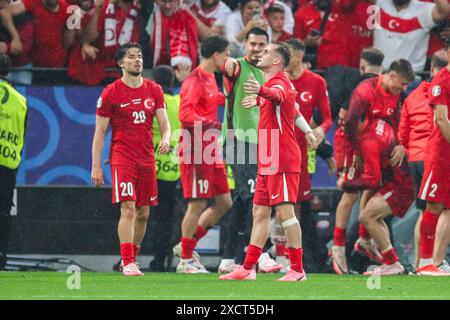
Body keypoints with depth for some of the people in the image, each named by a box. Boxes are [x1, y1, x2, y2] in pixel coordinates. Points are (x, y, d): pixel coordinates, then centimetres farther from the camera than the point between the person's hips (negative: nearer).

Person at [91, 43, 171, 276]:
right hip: (122, 157, -5)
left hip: (147, 158, 5)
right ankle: (128, 263, -16)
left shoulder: (154, 90, 9)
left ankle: (131, 258, 23)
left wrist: (166, 139, -17)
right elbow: (99, 132, -1)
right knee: (128, 208, -15)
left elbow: (164, 123, 7)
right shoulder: (111, 93, -3)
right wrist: (96, 166, -6)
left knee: (143, 213, 8)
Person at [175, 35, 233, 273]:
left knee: (224, 203, 9)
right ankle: (185, 260, 5)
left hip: (211, 153, 10)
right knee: (197, 204, -6)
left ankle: (187, 246, 19)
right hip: (196, 153, -10)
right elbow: (185, 114, -24)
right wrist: (212, 125, -29)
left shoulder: (210, 79, 15)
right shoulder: (195, 81, -14)